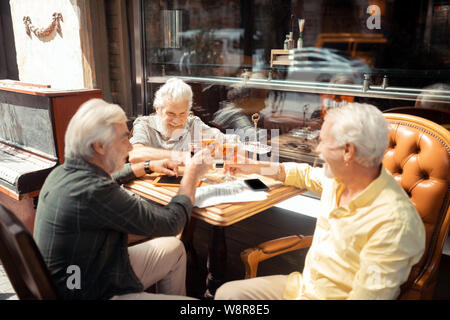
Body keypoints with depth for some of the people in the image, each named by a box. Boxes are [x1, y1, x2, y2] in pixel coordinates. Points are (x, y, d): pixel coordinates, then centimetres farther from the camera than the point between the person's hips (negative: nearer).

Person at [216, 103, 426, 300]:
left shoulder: (394, 224, -29)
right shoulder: (337, 178, -4)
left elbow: (368, 295, -26)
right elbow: (306, 174, 18)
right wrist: (255, 168, 20)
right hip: (303, 286, 7)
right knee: (227, 293, 4)